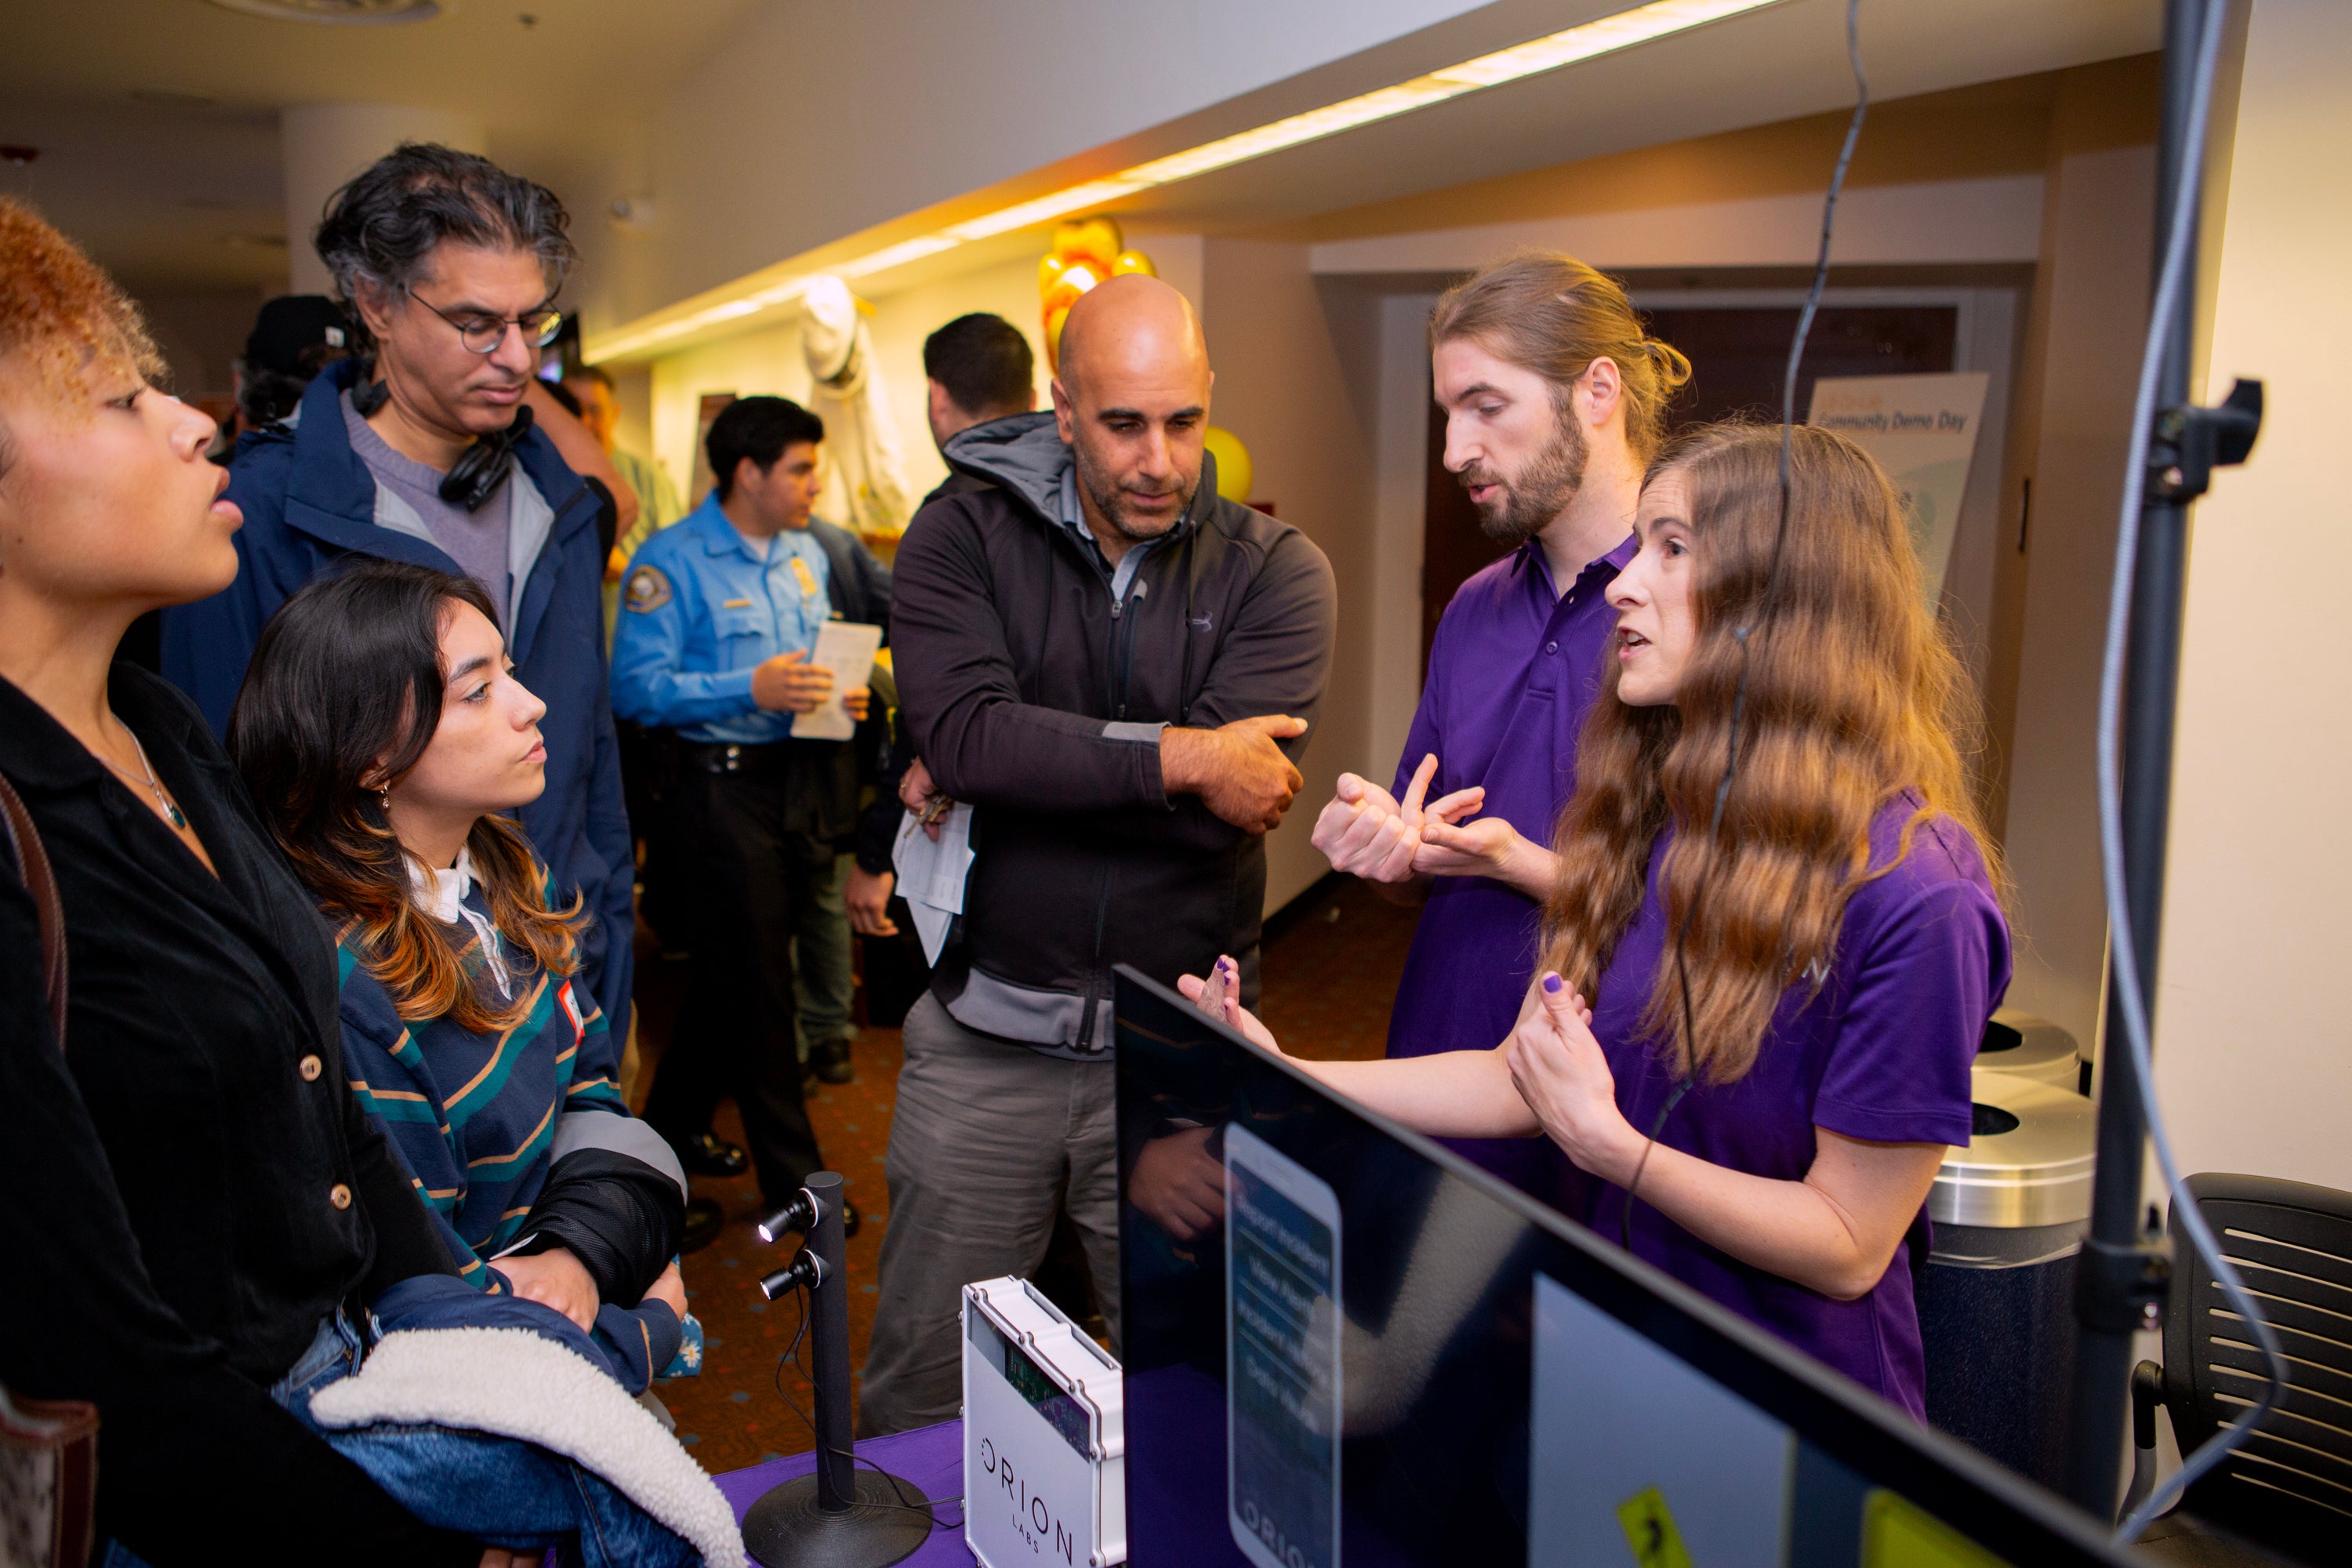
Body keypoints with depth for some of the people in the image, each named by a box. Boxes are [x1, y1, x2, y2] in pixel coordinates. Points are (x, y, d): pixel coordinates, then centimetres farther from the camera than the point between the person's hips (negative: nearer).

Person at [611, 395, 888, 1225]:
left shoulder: (812, 550, 10)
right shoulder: (672, 560, -10)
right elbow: (635, 687, -17)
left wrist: (849, 685, -1)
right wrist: (751, 690, -25)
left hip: (808, 776, 7)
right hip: (729, 784, -6)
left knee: (733, 968, 16)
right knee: (757, 978, 1)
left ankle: (674, 1123, 35)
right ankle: (793, 1173, 13)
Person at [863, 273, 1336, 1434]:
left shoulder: (1275, 571, -2)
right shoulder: (962, 538, -1)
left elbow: (1234, 794, -16)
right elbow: (960, 733, -19)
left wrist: (1028, 762, -14)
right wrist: (1177, 757, -18)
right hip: (984, 1041, 1)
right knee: (921, 1396, 15)